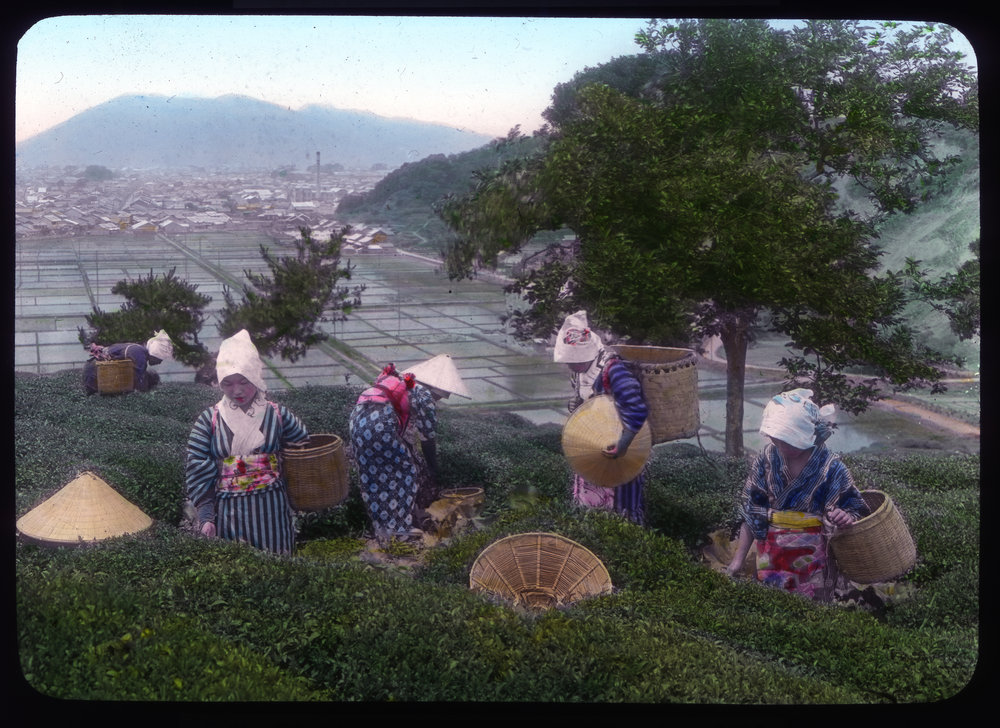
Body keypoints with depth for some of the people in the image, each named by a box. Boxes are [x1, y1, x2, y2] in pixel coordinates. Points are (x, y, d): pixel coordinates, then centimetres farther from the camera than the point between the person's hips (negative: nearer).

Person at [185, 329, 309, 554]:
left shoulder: (277, 415, 3)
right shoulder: (208, 421, 1)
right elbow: (198, 473, 0)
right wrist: (205, 517, -7)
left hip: (271, 512, 1)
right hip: (227, 515, 0)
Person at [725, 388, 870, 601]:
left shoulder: (830, 468, -14)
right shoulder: (767, 458, -6)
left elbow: (856, 509, -7)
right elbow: (749, 510, 0)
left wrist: (847, 518, -32)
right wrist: (738, 559, -1)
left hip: (813, 566, -3)